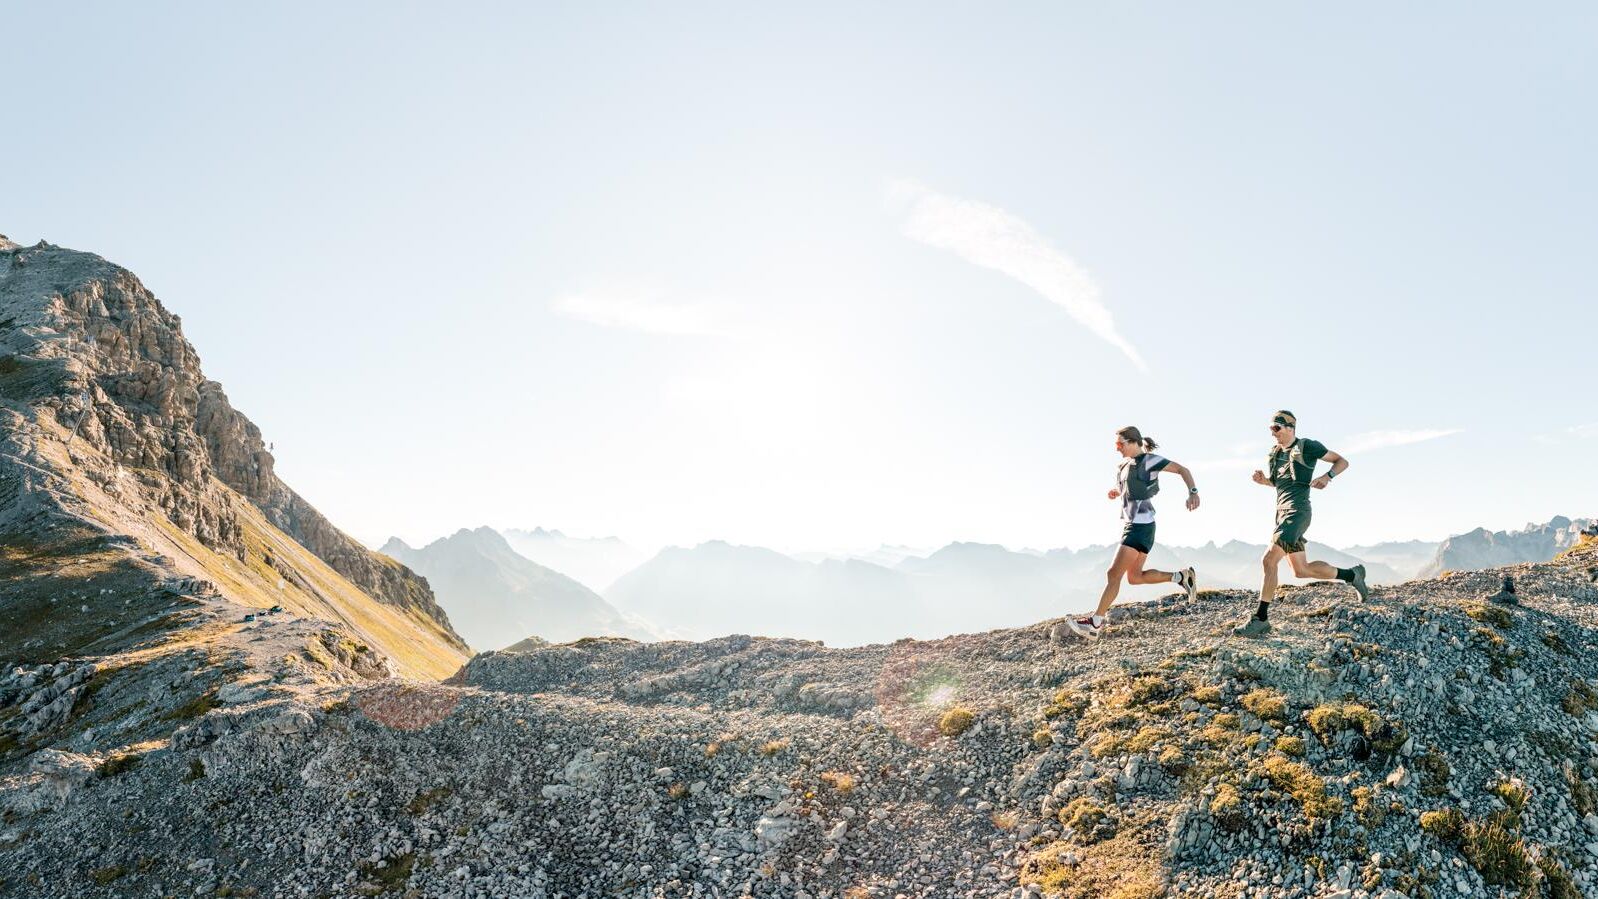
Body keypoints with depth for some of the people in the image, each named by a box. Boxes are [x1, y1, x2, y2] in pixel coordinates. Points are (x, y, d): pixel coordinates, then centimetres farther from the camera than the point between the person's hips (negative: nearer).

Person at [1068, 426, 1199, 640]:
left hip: (1140, 526, -10)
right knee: (1135, 577, 14)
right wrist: (1116, 492, 8)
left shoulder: (1149, 460, -9)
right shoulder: (1125, 465, 14)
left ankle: (1095, 624, -11)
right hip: (1131, 524, 10)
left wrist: (1193, 492, -23)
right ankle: (1181, 577, 21)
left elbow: (1181, 469, -8)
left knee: (1114, 573, -12)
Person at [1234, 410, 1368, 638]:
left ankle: (1260, 619, -19)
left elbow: (1342, 461, 6)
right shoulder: (1274, 454, 17)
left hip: (1297, 511, -9)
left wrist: (1327, 476, -13)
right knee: (1301, 570, 12)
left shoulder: (1308, 447, -2)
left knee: (1269, 559, -20)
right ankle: (1351, 575, 32)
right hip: (1282, 512, 9)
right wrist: (1263, 480, 9)